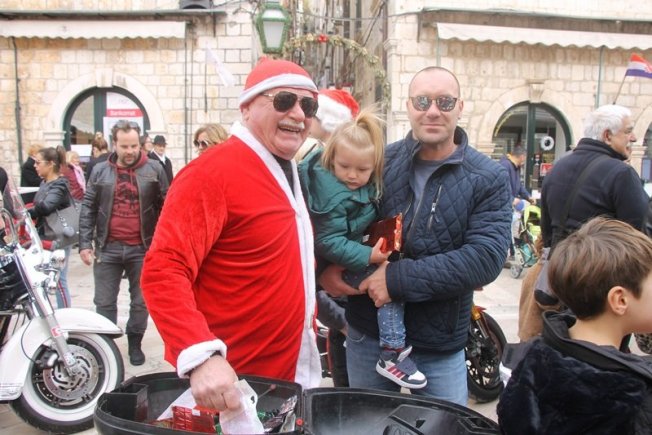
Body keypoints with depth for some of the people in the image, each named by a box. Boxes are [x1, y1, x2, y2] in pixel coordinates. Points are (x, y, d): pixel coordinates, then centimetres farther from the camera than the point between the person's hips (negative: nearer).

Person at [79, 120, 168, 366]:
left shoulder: (154, 170, -1)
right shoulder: (100, 171, 4)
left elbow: (166, 208, 0)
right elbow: (88, 208, 5)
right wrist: (85, 243, -2)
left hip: (142, 249, -1)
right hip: (108, 248, 1)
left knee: (141, 301, 11)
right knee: (104, 302, 9)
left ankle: (135, 344, 28)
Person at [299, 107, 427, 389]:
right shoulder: (332, 196, -29)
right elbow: (330, 242, -29)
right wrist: (369, 257, -35)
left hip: (351, 246, 10)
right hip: (339, 262, -9)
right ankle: (392, 354, -17)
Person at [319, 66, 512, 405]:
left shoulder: (489, 180, -8)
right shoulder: (379, 161, -2)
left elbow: (486, 258, -20)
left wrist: (399, 278, -23)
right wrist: (326, 267, -12)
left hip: (440, 347, -2)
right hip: (367, 335, 2)